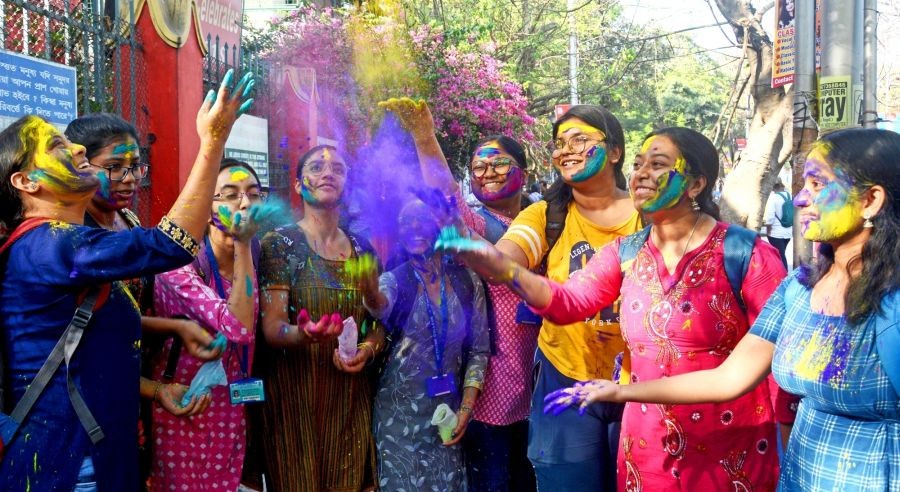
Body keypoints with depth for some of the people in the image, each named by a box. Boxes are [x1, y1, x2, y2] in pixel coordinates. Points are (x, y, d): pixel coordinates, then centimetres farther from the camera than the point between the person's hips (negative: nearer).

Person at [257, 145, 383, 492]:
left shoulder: (362, 249, 7)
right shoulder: (280, 242, -8)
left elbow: (379, 322, 12)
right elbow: (271, 328, -14)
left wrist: (367, 349, -10)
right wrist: (303, 334, -36)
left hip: (351, 395, 5)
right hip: (295, 392, -4)